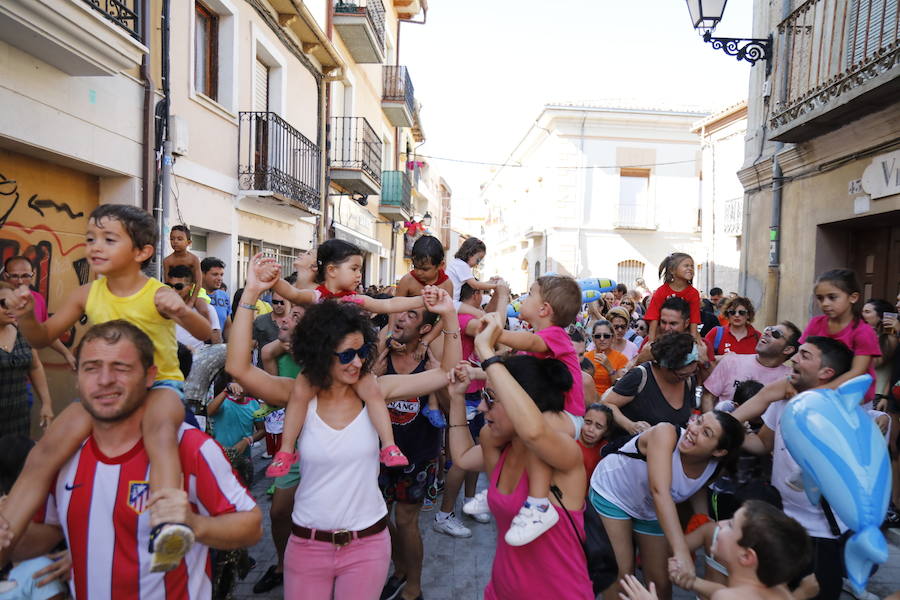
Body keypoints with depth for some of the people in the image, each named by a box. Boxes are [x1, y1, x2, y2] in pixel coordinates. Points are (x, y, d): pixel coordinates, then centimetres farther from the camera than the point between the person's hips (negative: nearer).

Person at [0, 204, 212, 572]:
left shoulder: (157, 294, -10)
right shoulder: (88, 294, 4)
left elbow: (204, 334, -21)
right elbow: (43, 338, 13)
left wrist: (183, 312, -43)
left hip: (160, 383, -5)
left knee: (160, 425, -39)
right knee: (45, 453, -13)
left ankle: (165, 526, -52)